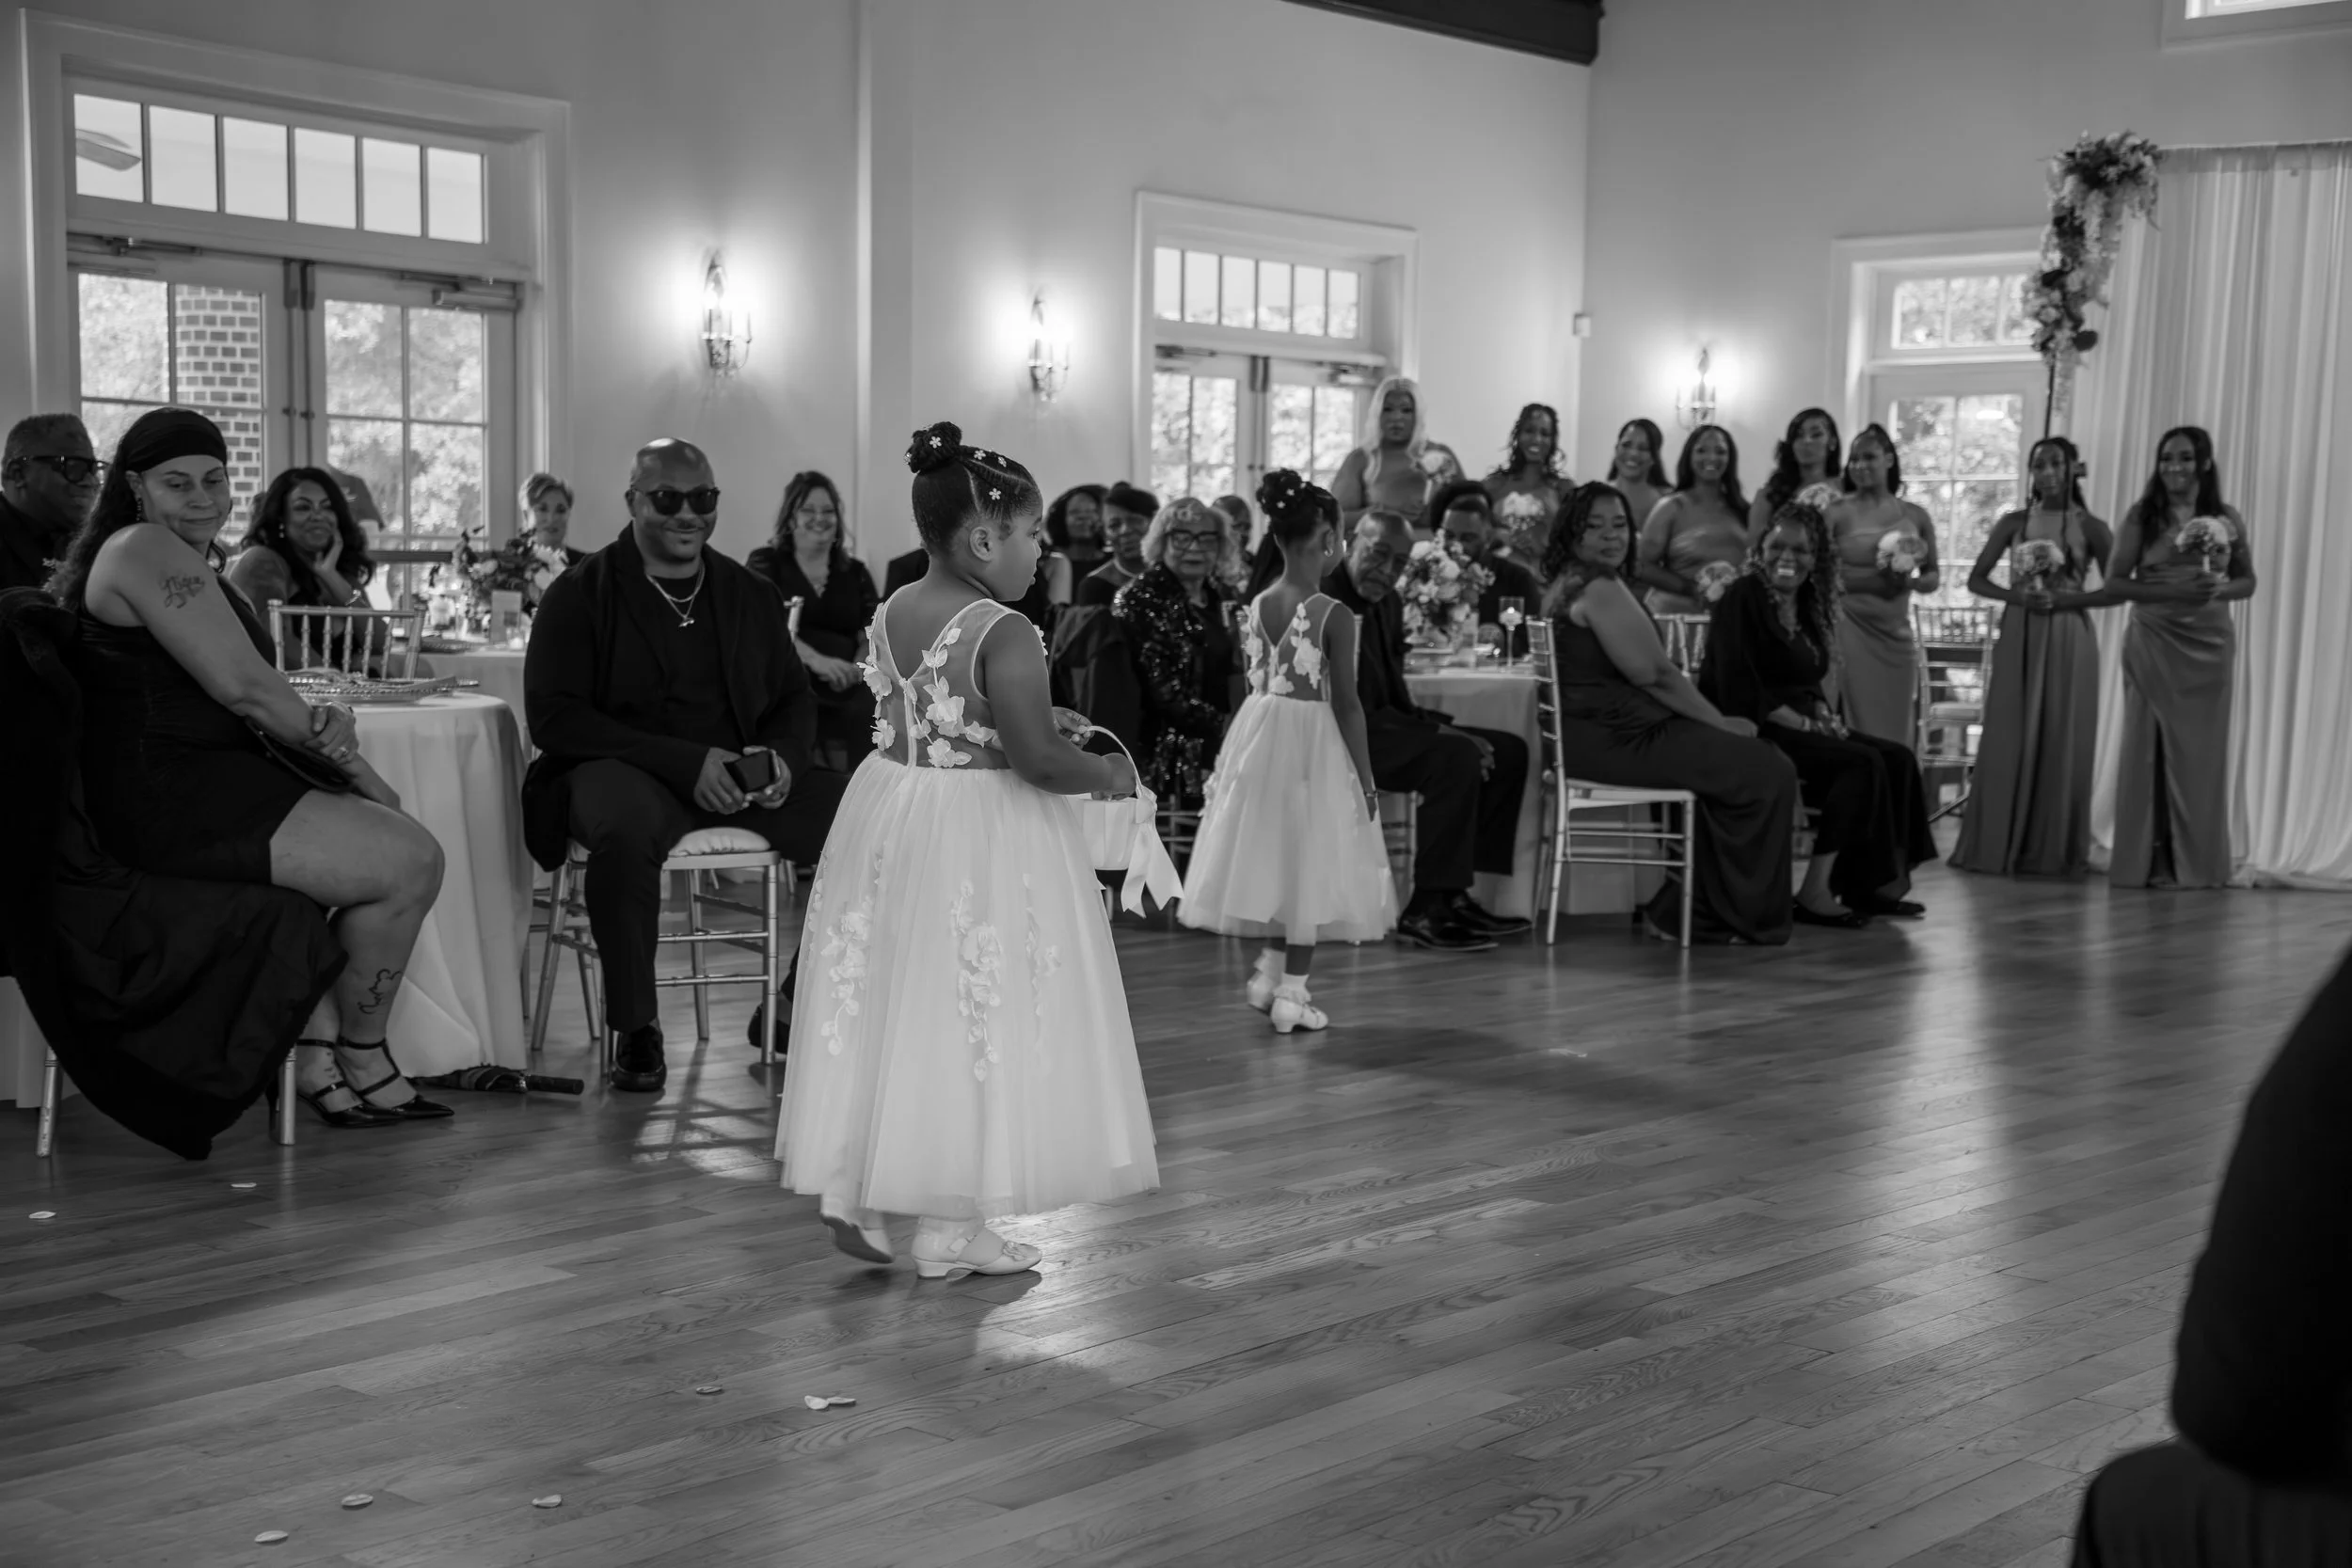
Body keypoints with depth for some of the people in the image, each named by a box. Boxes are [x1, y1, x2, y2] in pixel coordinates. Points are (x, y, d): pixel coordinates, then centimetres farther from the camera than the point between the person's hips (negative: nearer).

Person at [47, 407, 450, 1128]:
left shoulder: (189, 560, 22)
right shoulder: (146, 550, -11)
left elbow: (246, 692, 17)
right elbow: (241, 685, -17)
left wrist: (320, 728, -7)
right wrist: (359, 769, -7)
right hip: (169, 804, -11)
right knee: (410, 860, -14)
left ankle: (315, 1057, 9)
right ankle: (362, 1057, 8)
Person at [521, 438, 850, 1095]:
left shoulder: (751, 593, 17)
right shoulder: (579, 594, 2)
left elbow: (794, 700, 21)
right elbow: (554, 718, -8)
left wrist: (783, 757, -6)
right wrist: (683, 762, -18)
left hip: (741, 777, 5)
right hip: (624, 769, -4)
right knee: (626, 829, -40)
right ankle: (635, 1028, -20)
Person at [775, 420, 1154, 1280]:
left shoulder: (891, 612, 5)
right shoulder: (1002, 634, -20)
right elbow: (1039, 761, -23)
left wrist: (1034, 723, 15)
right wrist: (1108, 774, -4)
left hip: (888, 818, 7)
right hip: (977, 843, -7)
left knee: (886, 1008, 17)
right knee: (965, 1025, 3)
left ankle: (853, 1185, 19)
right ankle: (951, 1231, 11)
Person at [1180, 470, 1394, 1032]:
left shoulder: (1254, 607, 1)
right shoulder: (1333, 616, -16)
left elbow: (1255, 684, 8)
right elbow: (1346, 704, -14)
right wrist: (1366, 778, -7)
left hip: (1259, 733, 6)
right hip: (1311, 741, -6)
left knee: (1274, 855, 20)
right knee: (1308, 863, 6)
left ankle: (1270, 973, 27)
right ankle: (1292, 994, 11)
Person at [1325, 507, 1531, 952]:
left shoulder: (1387, 605, 14)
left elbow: (1394, 696, 16)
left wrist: (1437, 725, -5)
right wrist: (1438, 732, -22)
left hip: (1379, 728, 10)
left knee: (1509, 752, 6)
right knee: (1458, 758, -29)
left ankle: (1452, 896, 4)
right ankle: (1425, 911, -22)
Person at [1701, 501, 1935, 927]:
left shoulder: (1807, 605, 15)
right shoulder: (1743, 598, -12)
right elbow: (1740, 692, -19)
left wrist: (1824, 715, 0)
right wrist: (1805, 724, -18)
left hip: (1796, 727, 9)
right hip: (1751, 730, -9)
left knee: (1898, 759, -6)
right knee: (1861, 762, -25)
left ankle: (1868, 884, -7)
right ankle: (1815, 893, -23)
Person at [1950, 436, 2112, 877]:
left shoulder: (2090, 528, 2)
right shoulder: (2014, 523, 6)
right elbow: (1976, 580, 6)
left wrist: (2062, 600, -13)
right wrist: (2017, 596, -11)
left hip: (2068, 641, -1)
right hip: (2018, 638, 1)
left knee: (2062, 742, 0)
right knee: (2009, 740, -1)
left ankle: (2055, 850, 5)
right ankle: (1999, 846, 4)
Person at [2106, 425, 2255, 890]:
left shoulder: (2227, 519, 5)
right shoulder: (2142, 515, -1)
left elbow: (2248, 581, 13)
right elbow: (2116, 584, -5)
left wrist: (2221, 589, -10)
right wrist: (2175, 591, -19)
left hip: (2209, 646, 2)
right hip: (2152, 643, -2)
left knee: (2202, 750, 3)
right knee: (2150, 747, -2)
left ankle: (2197, 861, 10)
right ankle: (2149, 861, 4)